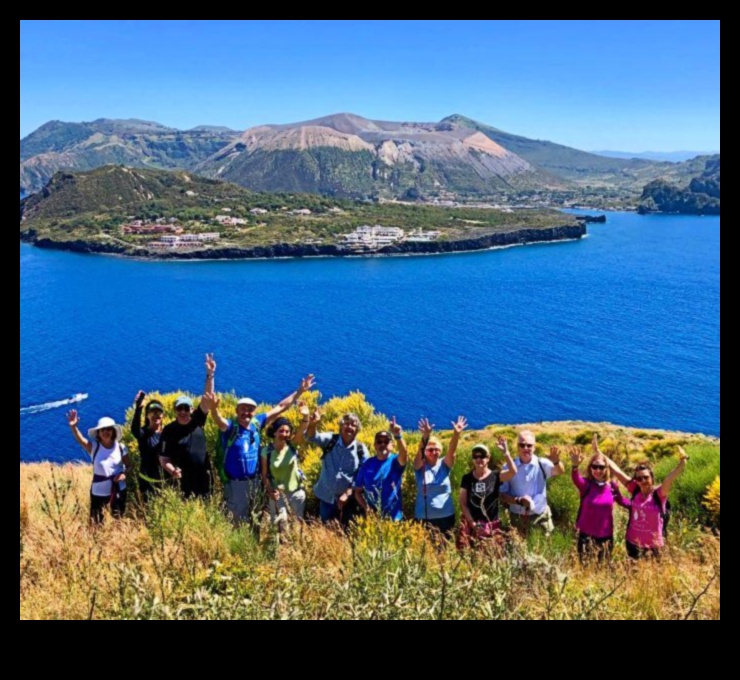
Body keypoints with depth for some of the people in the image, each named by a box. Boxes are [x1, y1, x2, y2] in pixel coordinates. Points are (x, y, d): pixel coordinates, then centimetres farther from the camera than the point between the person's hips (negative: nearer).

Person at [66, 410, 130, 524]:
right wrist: (73, 427, -51)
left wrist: (124, 474, -19)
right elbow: (80, 439, -31)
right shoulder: (94, 446, -11)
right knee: (96, 523, 7)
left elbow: (129, 466, 3)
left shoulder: (120, 447, -6)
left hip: (118, 489, 2)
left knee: (119, 520, 19)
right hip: (99, 491, -2)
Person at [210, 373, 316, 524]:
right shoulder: (230, 427, -14)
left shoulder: (257, 423, -1)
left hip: (255, 482, 5)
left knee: (252, 518, 20)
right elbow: (217, 419, -36)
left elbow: (280, 408, 4)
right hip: (235, 484, -5)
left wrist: (299, 391, 3)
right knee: (237, 520, 5)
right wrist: (214, 408, -59)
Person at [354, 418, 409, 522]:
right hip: (371, 516, 2)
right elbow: (358, 491, 6)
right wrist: (366, 507, -11)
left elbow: (404, 455, -28)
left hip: (393, 517, -1)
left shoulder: (396, 461, -3)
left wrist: (398, 436, -45)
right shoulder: (367, 464, 3)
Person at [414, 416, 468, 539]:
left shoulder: (444, 465, 1)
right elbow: (420, 452, -22)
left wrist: (456, 434, -34)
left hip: (446, 516, 2)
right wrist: (425, 437, -42)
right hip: (425, 517, -2)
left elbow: (452, 451, -16)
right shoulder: (420, 466, -3)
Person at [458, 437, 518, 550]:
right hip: (471, 524, 1)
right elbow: (463, 503, 2)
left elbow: (513, 472, -20)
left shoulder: (495, 476, 0)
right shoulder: (467, 478, 4)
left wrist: (505, 452, -29)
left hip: (492, 525, 0)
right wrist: (472, 523, -6)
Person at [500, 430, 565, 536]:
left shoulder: (542, 464, -5)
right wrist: (519, 500, -20)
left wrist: (556, 462, -48)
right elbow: (502, 495, -3)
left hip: (540, 517, 0)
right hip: (517, 518, 0)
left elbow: (560, 471, -25)